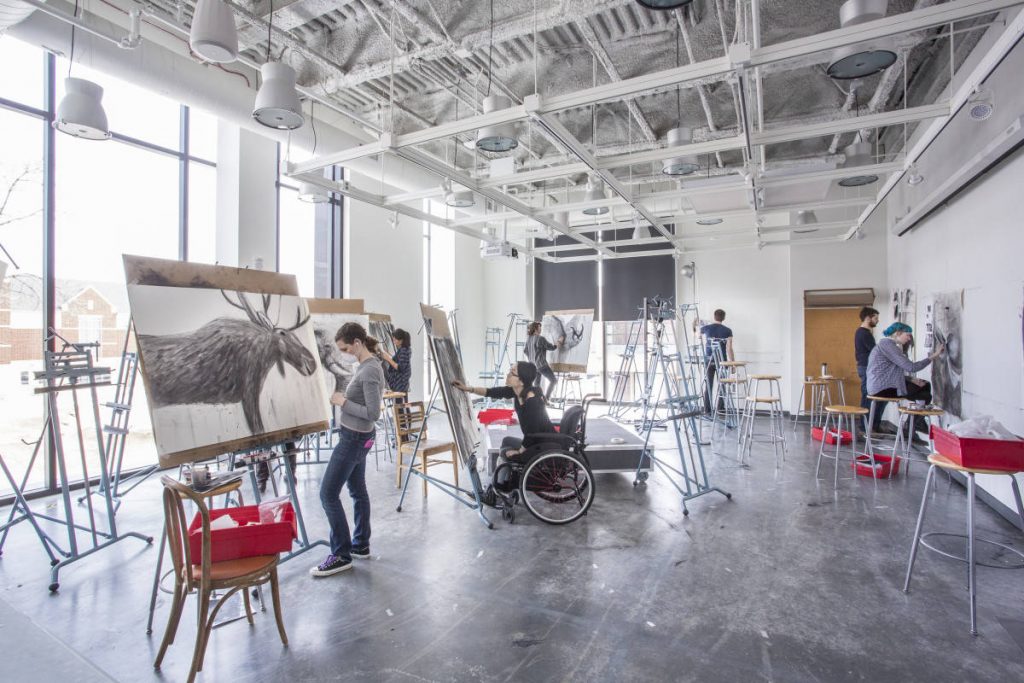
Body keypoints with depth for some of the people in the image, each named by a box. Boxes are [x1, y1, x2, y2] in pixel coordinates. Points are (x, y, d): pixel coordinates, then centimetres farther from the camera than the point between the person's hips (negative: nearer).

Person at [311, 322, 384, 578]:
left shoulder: (369, 370, -23)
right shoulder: (367, 365, 6)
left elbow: (373, 413, -25)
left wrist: (343, 402, -17)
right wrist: (343, 400, 4)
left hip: (354, 438, -10)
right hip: (357, 437, 10)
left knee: (328, 493, -2)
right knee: (358, 490, 17)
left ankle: (341, 555, 9)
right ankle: (361, 545, 30)